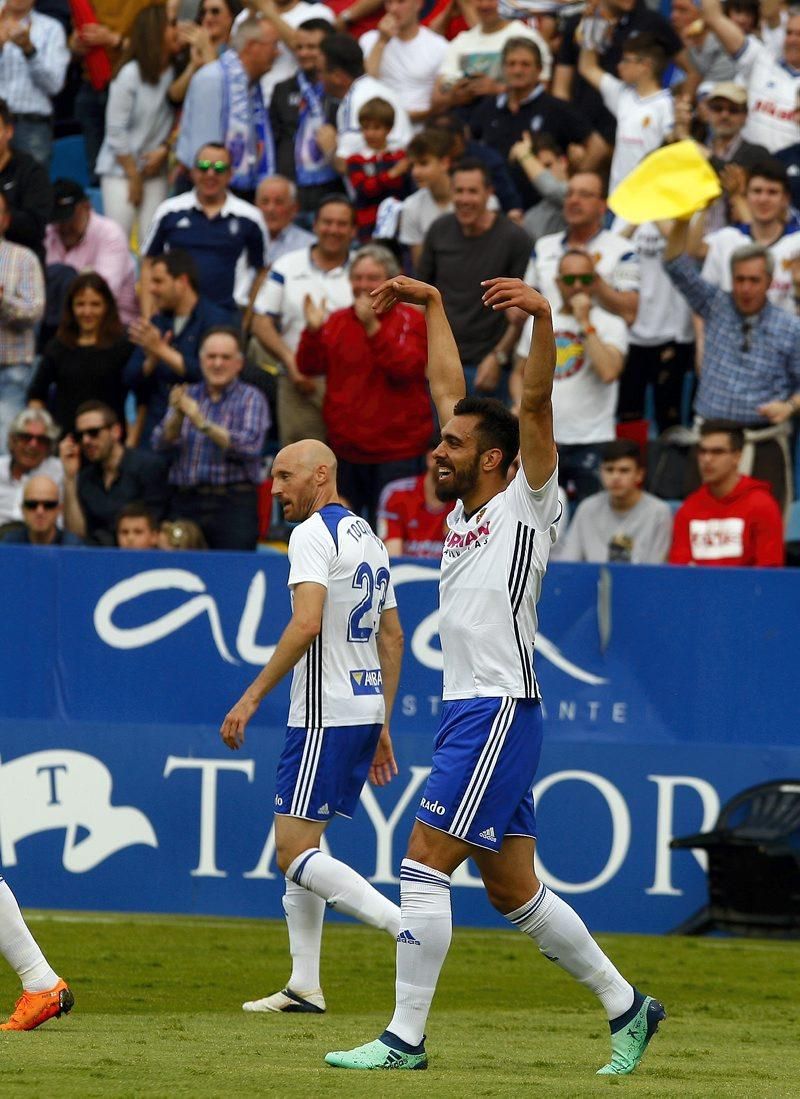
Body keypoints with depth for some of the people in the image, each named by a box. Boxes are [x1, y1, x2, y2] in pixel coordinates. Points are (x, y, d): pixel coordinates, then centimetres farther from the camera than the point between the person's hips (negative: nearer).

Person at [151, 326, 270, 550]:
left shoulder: (251, 398, 5)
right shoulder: (187, 396, 16)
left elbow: (250, 446, -11)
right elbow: (161, 445, 5)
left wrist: (203, 424, -17)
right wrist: (177, 416, -15)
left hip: (234, 505, -3)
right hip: (186, 502, 3)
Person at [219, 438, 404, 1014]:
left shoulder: (314, 534, -11)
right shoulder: (371, 539, 18)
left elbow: (307, 624, -23)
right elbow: (393, 637, 21)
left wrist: (252, 697, -20)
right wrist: (382, 726, 24)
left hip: (325, 715, -10)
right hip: (366, 708, 10)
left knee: (295, 853, -12)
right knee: (299, 843, 14)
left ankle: (406, 927, -22)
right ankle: (304, 986, 12)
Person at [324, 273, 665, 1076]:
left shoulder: (527, 505, -4)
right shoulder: (466, 507, 16)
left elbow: (535, 406, -18)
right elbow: (451, 391, 25)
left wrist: (543, 320, -30)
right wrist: (432, 306, 30)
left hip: (499, 712, -9)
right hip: (467, 714, 9)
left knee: (423, 865, -13)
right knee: (514, 893, 10)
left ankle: (405, 1038, -13)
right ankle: (625, 1006, 19)